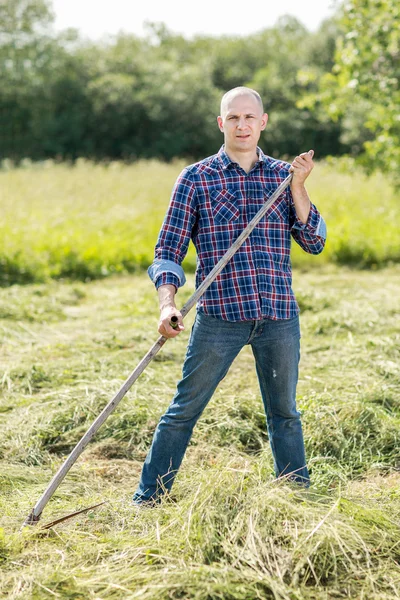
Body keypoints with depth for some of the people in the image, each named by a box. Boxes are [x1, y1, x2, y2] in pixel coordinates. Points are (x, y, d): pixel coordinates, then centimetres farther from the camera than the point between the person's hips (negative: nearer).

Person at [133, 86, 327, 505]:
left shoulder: (283, 175, 10)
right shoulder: (196, 179, 2)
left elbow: (314, 243, 4)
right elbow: (168, 250, 0)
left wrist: (297, 187, -6)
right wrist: (167, 305, -15)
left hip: (279, 315, 3)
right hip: (219, 314, -2)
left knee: (284, 411, 14)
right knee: (184, 410, 0)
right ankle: (146, 499, 11)